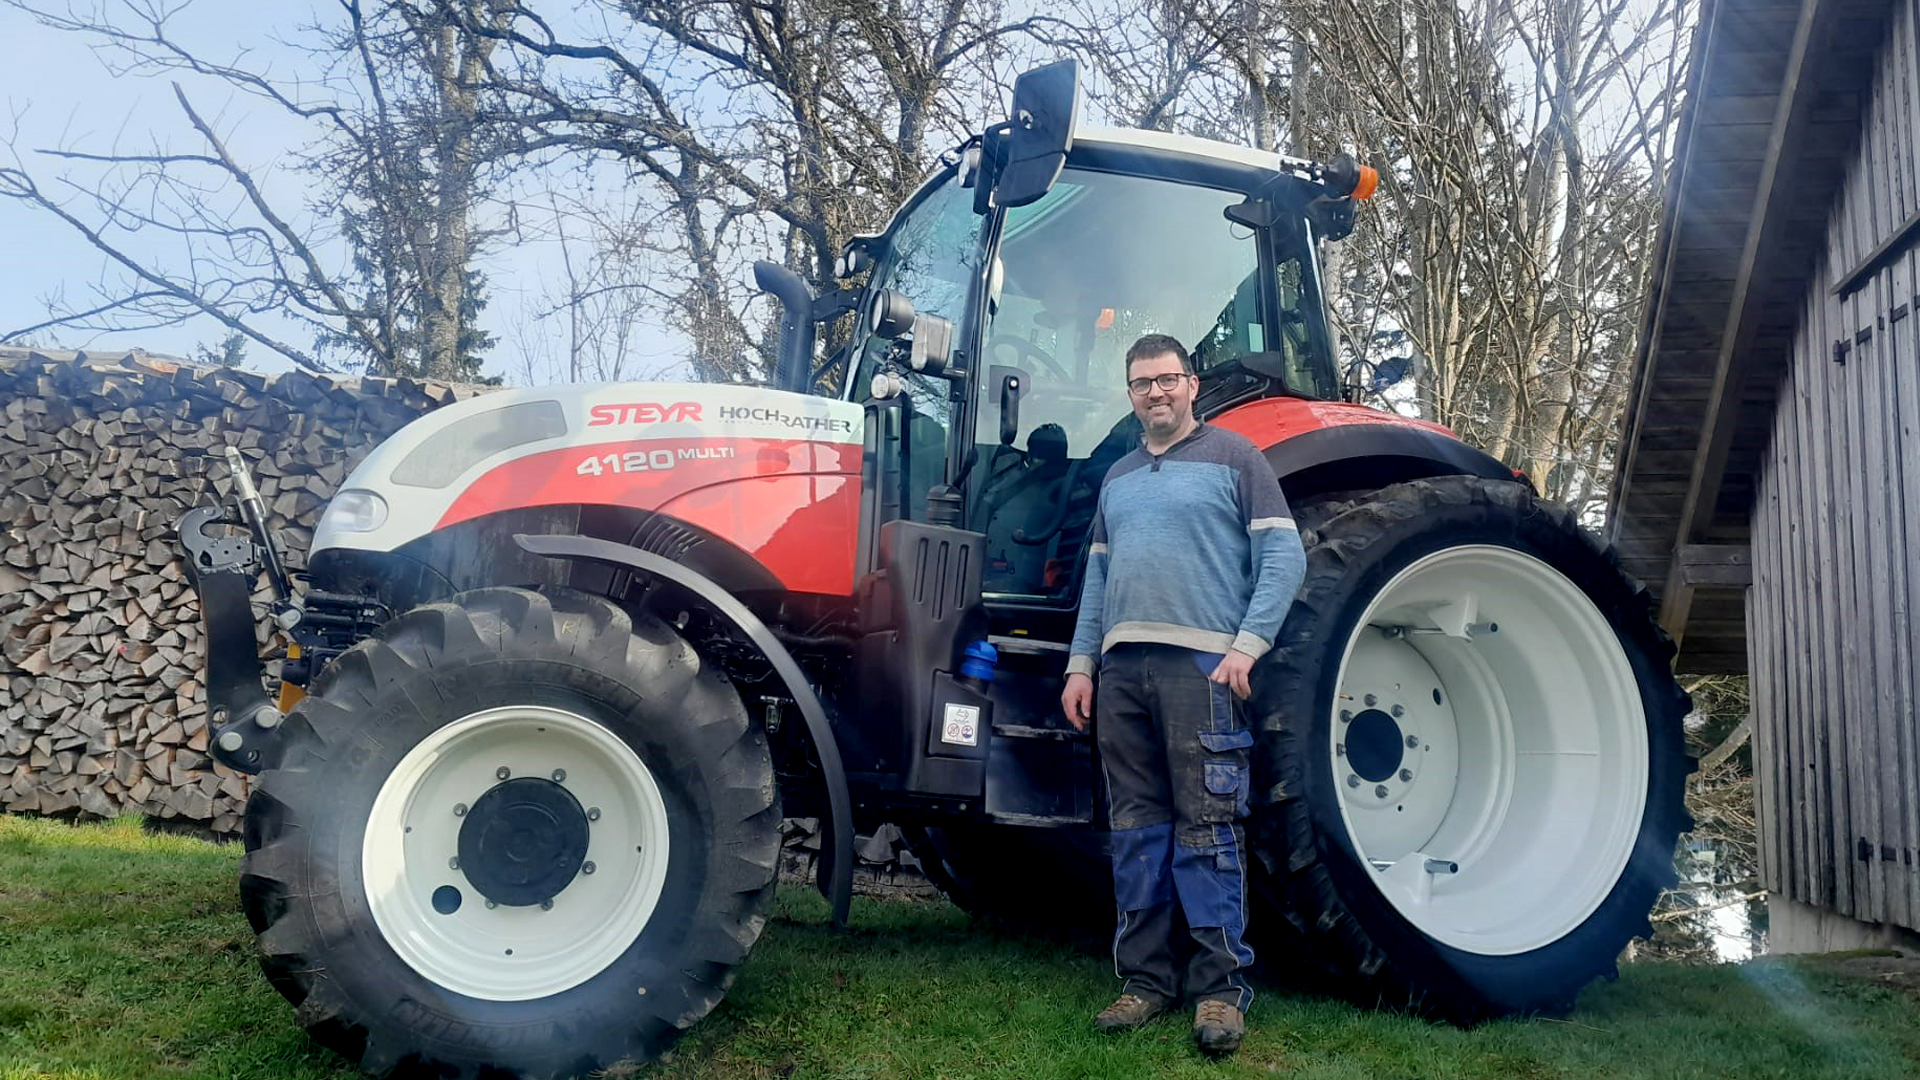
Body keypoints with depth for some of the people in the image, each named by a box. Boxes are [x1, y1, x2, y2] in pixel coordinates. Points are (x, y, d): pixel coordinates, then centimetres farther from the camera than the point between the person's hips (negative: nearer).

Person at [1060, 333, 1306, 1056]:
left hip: (1200, 664, -5)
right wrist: (1081, 664, 13)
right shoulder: (1118, 477, 21)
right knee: (1136, 829, 7)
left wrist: (1247, 645, -13)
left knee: (1205, 827, -5)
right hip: (1122, 668, 6)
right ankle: (1146, 979, 16)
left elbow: (1283, 557, -2)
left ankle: (1220, 986, 4)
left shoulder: (1232, 459, 5)